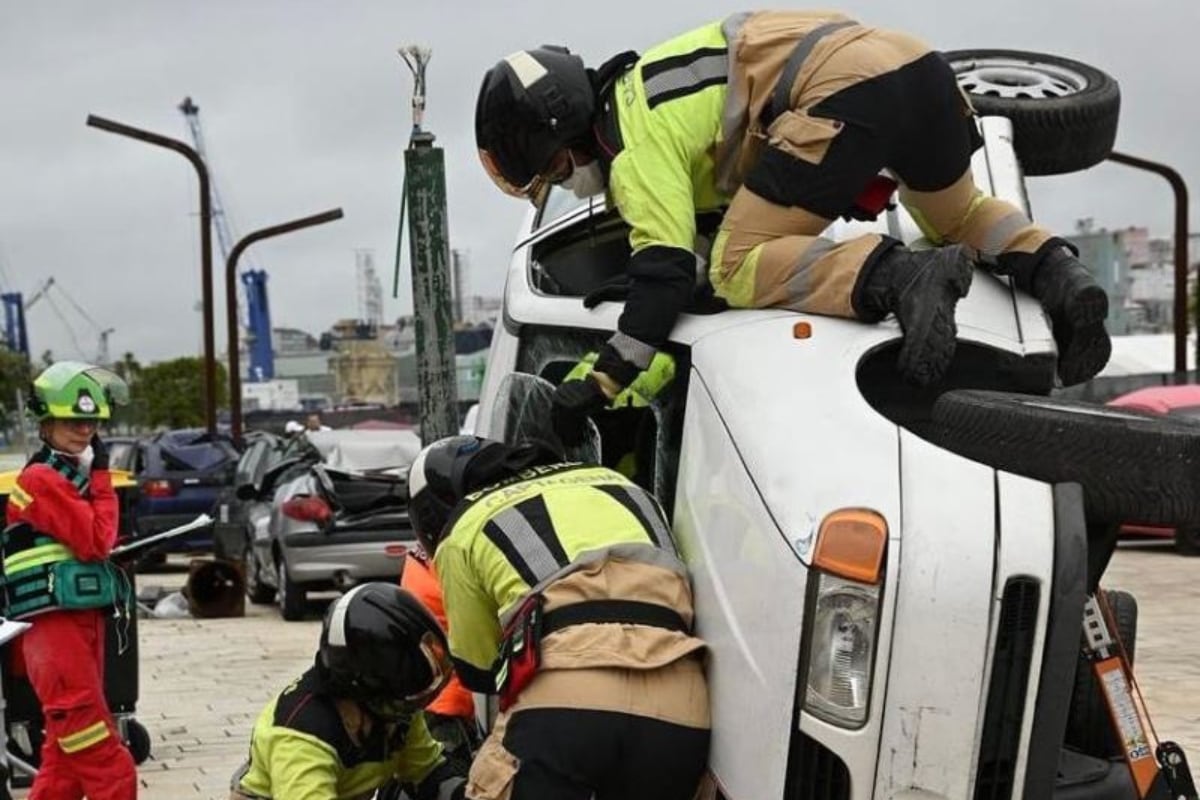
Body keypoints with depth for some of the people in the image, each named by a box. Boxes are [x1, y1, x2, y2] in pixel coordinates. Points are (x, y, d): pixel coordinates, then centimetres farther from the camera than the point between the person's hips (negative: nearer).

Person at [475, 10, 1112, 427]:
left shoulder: (636, 144, -1)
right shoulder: (632, 84, 27)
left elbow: (666, 274, -10)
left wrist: (601, 385, -5)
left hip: (844, 91, -10)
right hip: (916, 61, 10)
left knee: (740, 269, -8)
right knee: (957, 213, 34)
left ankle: (901, 279, -27)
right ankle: (1056, 272, 8)